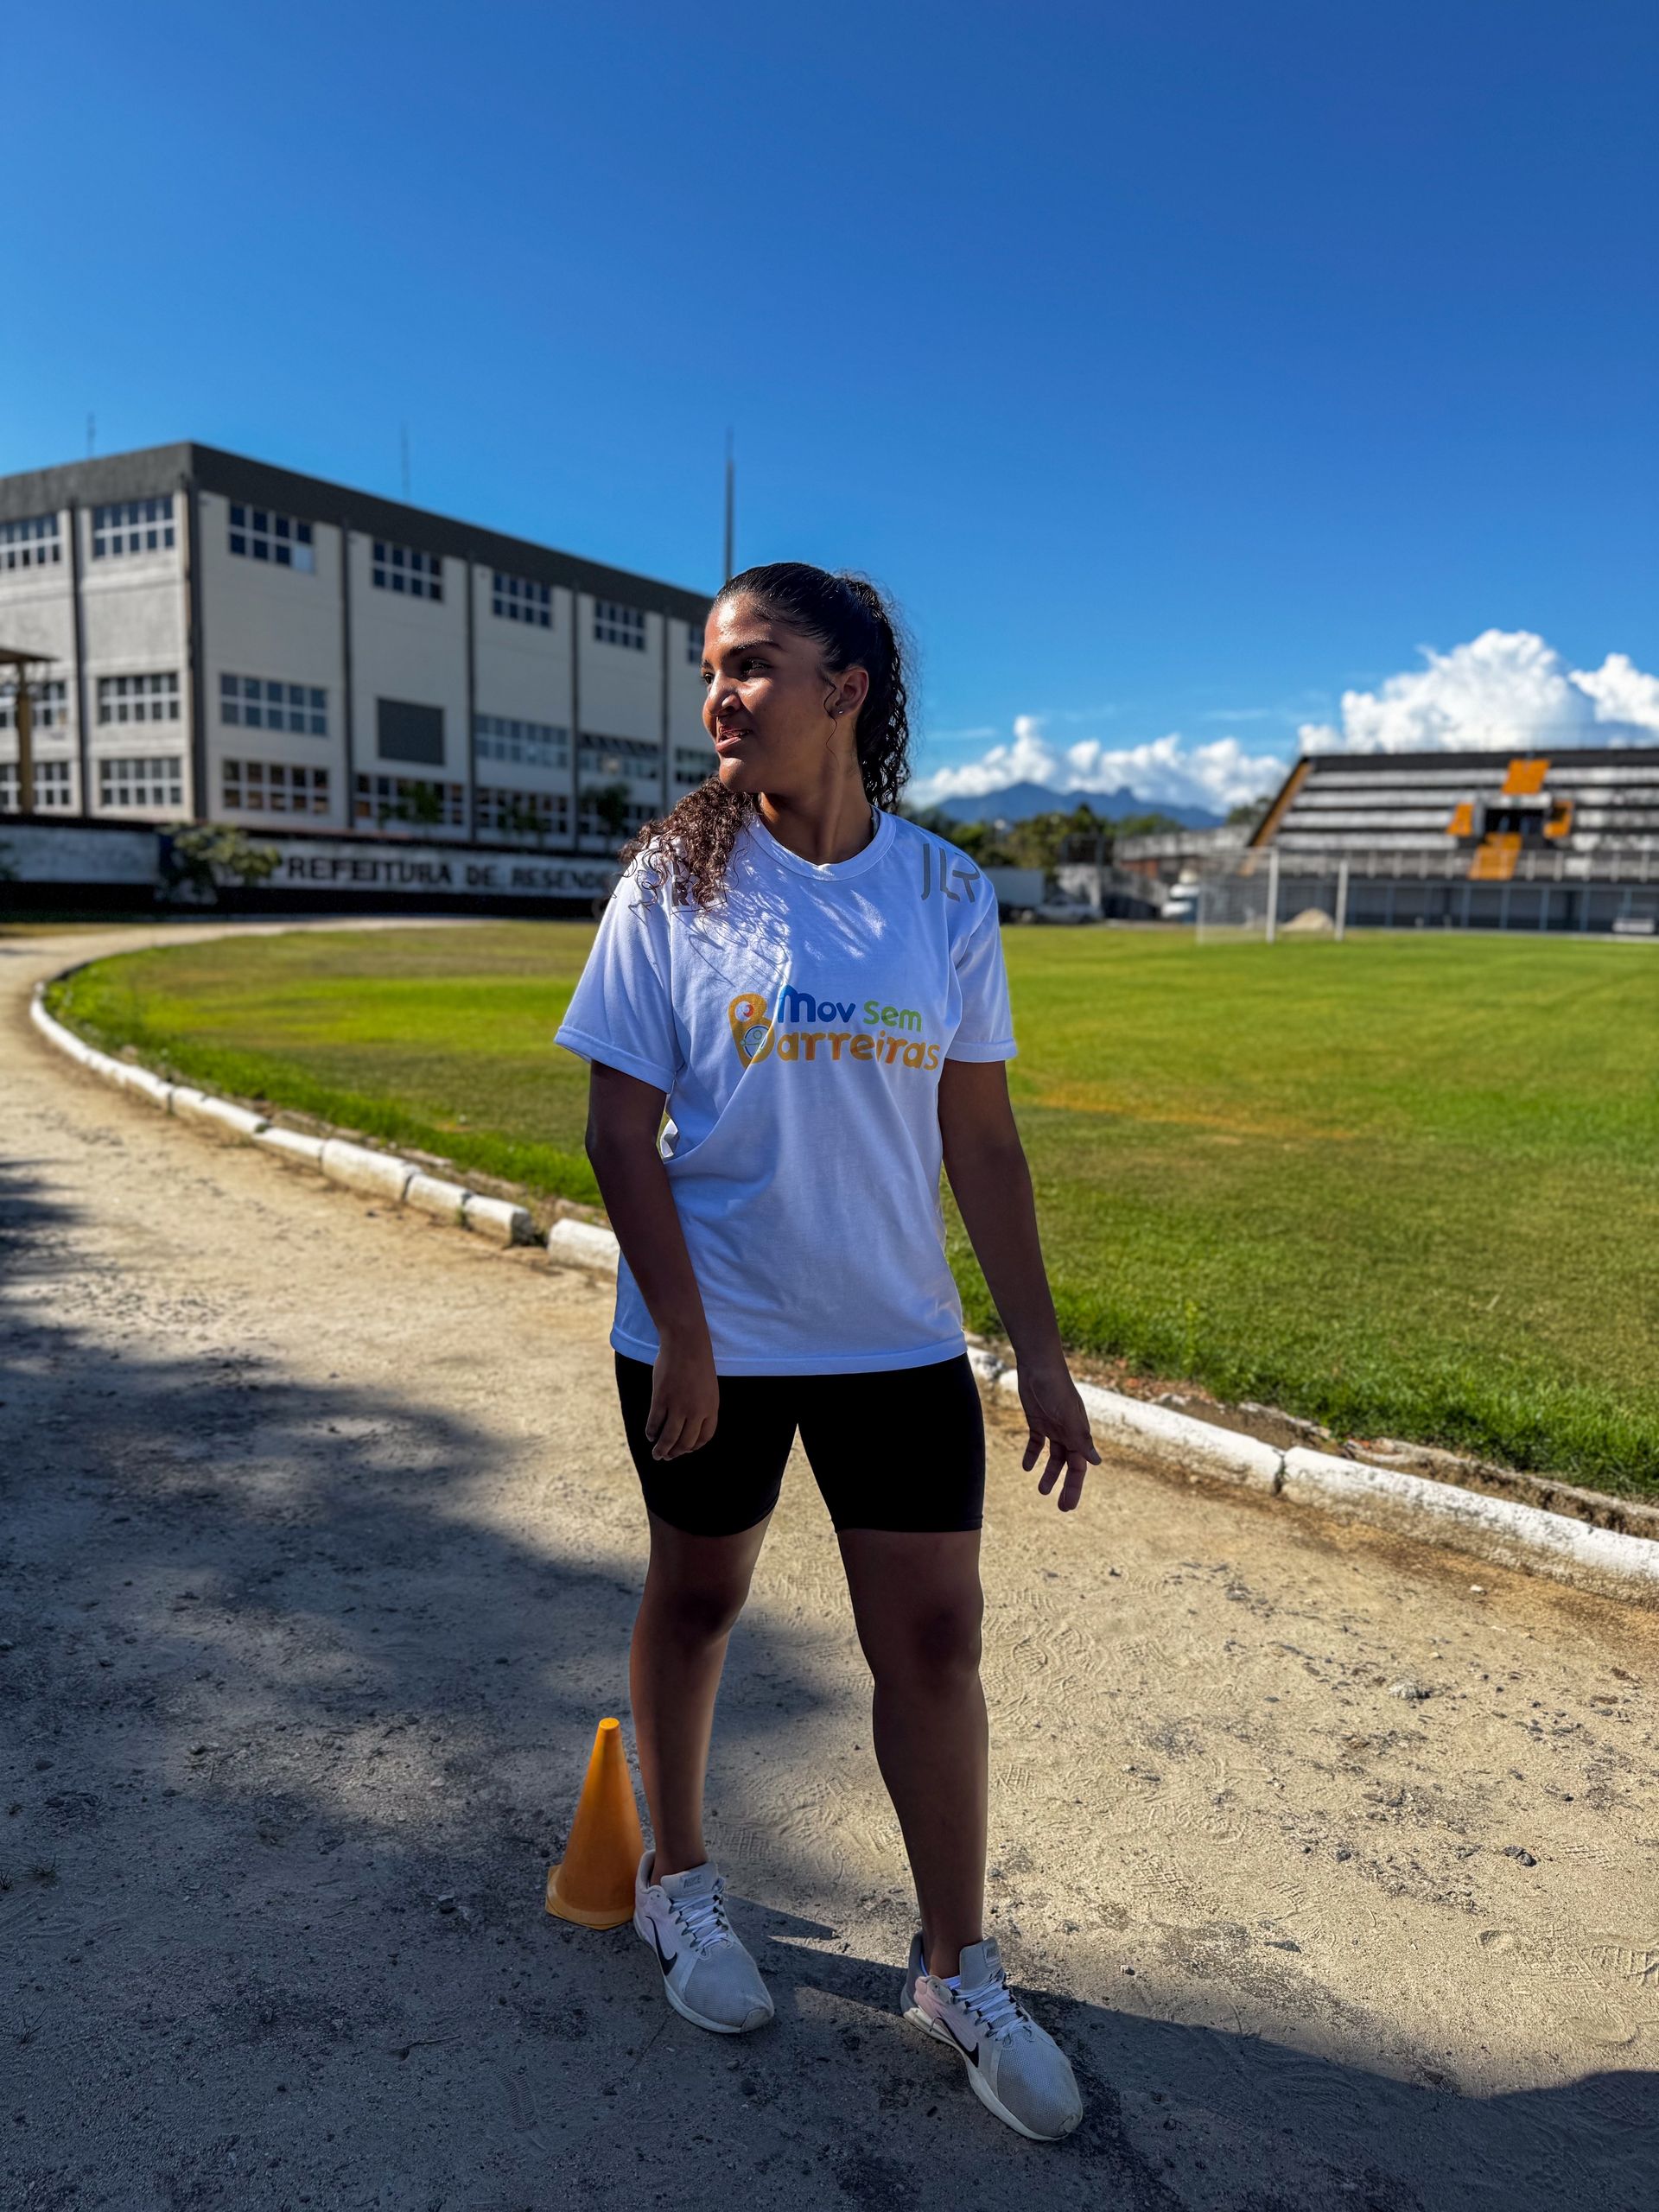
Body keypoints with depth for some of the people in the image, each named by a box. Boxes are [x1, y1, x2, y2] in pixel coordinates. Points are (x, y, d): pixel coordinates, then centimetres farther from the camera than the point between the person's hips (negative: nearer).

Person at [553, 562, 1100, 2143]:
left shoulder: (945, 895, -1)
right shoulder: (674, 882, -7)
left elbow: (980, 1136, 2)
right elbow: (620, 1126, -6)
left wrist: (1043, 1352, 1)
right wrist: (681, 1332, -13)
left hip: (901, 1339, 2)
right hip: (709, 1335, -1)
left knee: (934, 1638, 6)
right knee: (696, 1597, 16)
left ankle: (956, 1970, 28)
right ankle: (677, 1883, 42)